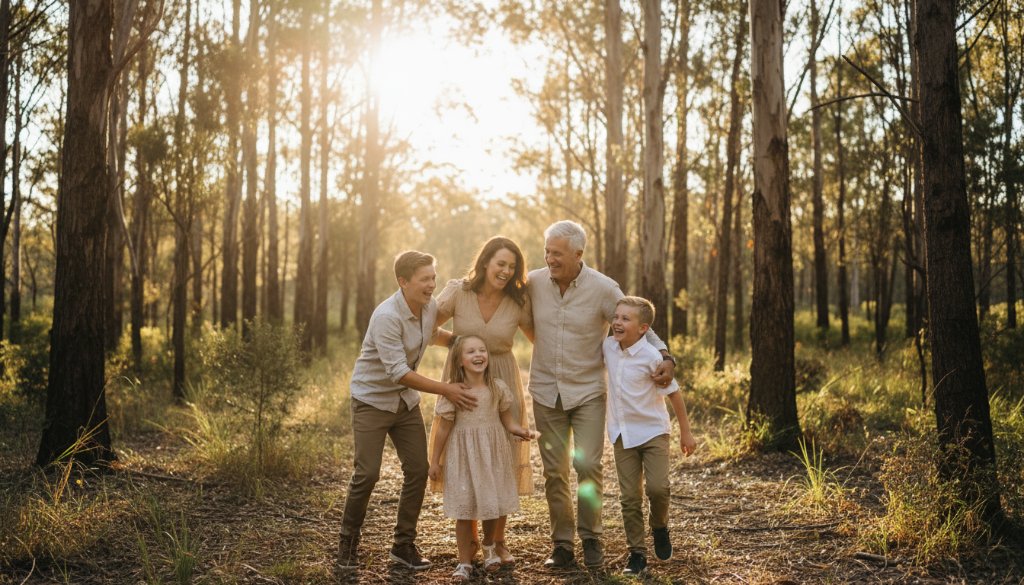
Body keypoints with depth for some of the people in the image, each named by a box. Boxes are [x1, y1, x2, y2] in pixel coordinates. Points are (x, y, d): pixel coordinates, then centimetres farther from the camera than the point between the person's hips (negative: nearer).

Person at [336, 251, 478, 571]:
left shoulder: (431, 307, -4)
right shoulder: (386, 316, -26)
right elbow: (399, 372, -29)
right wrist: (446, 391, -27)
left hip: (406, 400, 7)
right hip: (373, 399, -7)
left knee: (418, 470, 2)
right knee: (366, 474, -7)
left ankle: (404, 544, 15)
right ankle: (348, 543, 14)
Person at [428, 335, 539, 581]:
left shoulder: (498, 388, -2)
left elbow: (507, 419, 5)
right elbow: (444, 428, -4)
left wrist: (520, 430, -16)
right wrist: (434, 460, 0)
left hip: (493, 454, 3)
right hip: (463, 456, -3)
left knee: (495, 504, 11)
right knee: (464, 509, 2)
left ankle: (489, 546, 40)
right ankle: (465, 561, 17)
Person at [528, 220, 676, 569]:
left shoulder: (603, 288, -12)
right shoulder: (533, 282, -5)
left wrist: (665, 357, -17)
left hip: (588, 391, -2)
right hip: (546, 391, 2)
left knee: (587, 465, -7)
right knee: (554, 471, 6)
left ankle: (590, 537, 14)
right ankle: (562, 544, 18)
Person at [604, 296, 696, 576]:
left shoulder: (651, 356, -17)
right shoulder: (608, 347, -3)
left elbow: (673, 392, -9)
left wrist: (685, 432, -5)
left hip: (653, 431, -4)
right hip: (622, 434, 4)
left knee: (657, 487, -14)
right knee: (629, 497, 5)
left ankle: (660, 527, 18)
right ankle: (636, 552, 16)